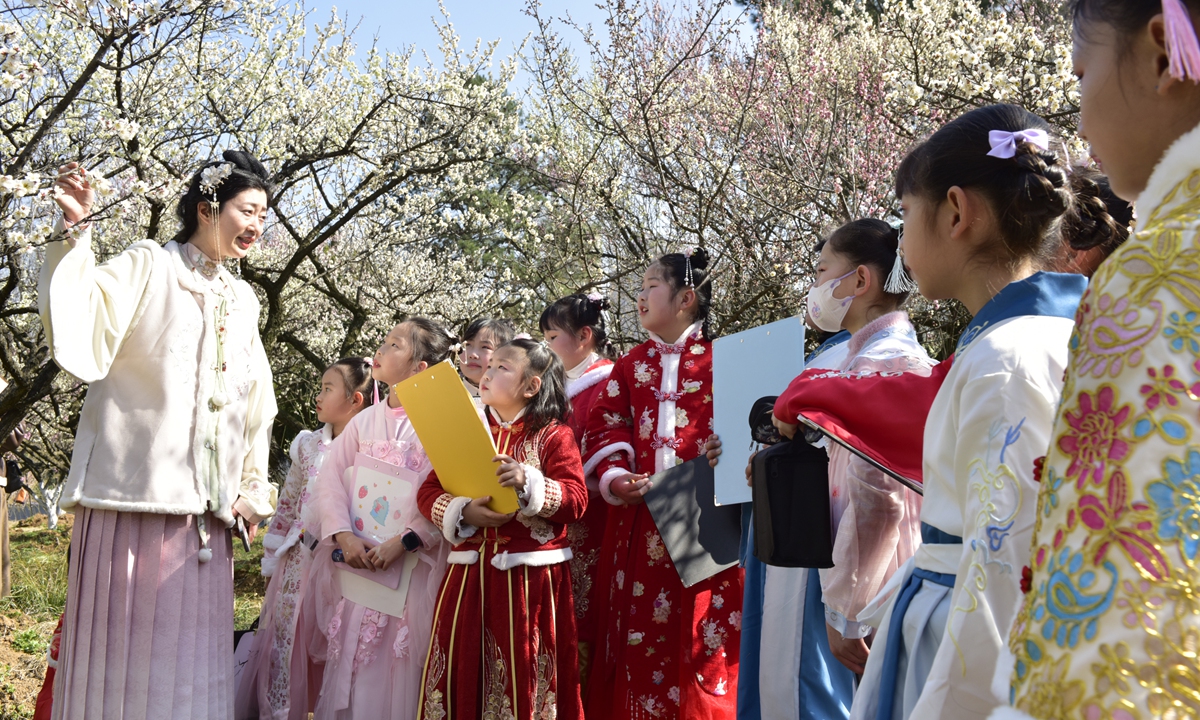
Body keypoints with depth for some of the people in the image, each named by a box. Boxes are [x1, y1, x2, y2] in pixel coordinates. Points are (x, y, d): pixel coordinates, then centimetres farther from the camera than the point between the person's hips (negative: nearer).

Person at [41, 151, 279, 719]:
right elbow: (83, 339, -15)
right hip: (133, 492, -5)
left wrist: (252, 489, 16)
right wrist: (75, 233, -23)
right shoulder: (147, 266, 2)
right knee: (119, 646, -3)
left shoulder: (243, 300, 18)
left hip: (205, 508, 5)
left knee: (191, 659, 5)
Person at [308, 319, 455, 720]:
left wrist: (404, 541, -18)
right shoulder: (364, 421, 12)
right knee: (351, 668, 7)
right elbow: (330, 480, 6)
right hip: (358, 560, 4)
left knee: (399, 670, -1)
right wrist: (344, 536, -9)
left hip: (412, 566, -4)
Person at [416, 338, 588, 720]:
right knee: (463, 669, 7)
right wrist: (464, 512, -11)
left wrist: (529, 482, -23)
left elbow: (576, 499, -9)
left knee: (524, 672, 2)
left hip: (531, 575, -4)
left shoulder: (554, 434, -1)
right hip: (471, 572, 4)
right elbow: (429, 492, 7)